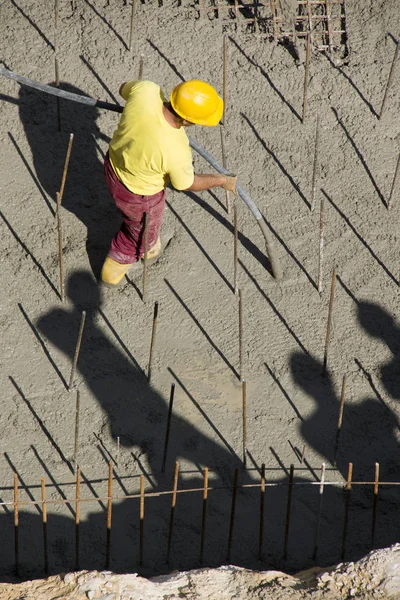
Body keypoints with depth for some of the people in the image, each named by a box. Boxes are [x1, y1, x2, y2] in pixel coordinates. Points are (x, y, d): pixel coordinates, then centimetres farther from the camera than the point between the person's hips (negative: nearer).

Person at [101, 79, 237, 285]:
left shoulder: (146, 90, -31)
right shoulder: (176, 152, -41)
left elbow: (124, 88, -5)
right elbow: (187, 184, -18)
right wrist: (222, 181, -2)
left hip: (115, 163, 5)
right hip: (137, 194, -5)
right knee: (142, 229, 30)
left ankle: (146, 245, 67)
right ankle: (114, 268, 57)